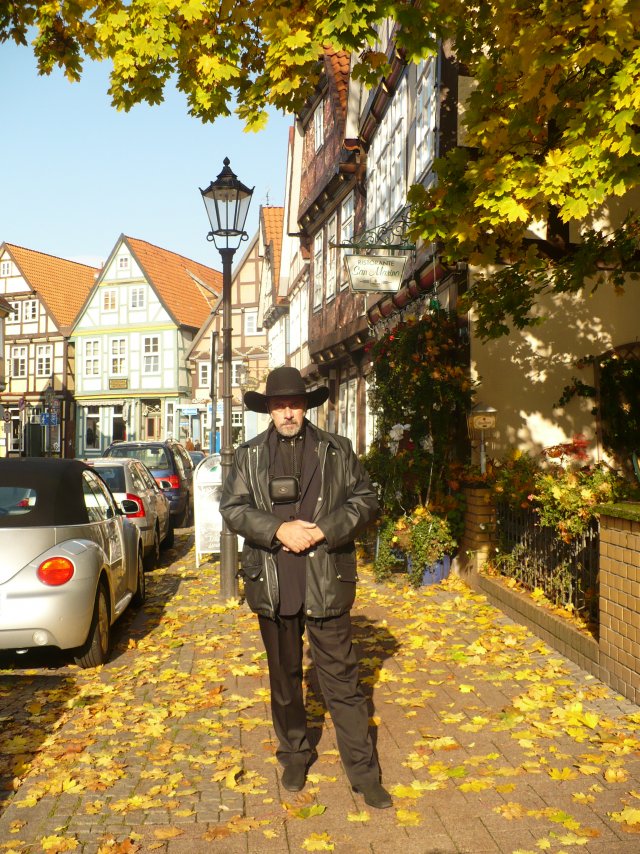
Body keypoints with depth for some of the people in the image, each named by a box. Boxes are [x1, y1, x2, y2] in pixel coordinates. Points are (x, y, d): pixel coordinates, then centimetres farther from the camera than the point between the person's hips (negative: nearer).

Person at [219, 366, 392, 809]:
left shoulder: (338, 450, 3)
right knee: (284, 676, 16)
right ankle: (294, 755, 35)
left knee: (342, 678, 3)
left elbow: (366, 501, 2)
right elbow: (233, 507, 0)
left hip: (326, 583, -2)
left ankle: (364, 772, 14)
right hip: (273, 585, 2)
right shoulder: (250, 455, 6)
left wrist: (323, 530, -13)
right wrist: (279, 530, -15)